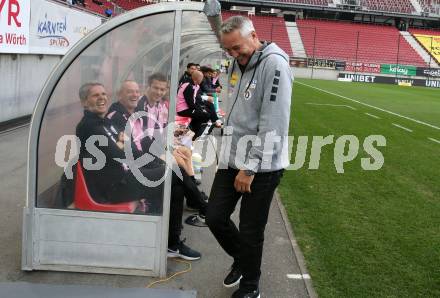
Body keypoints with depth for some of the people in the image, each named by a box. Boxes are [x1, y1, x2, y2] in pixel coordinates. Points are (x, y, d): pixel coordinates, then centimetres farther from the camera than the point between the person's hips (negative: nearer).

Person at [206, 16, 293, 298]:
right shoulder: (237, 64, 8)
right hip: (232, 159, 7)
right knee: (215, 217, 12)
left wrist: (250, 168, -19)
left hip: (261, 166, -7)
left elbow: (273, 125, -22)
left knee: (250, 232, 5)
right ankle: (241, 259, 39)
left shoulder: (274, 64, -17)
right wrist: (229, 152, 12)